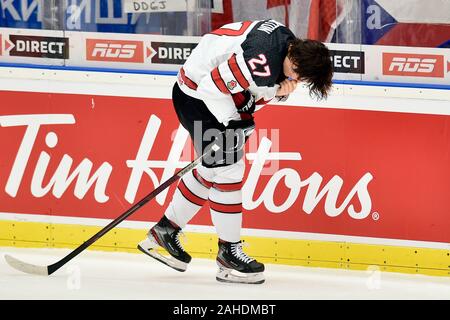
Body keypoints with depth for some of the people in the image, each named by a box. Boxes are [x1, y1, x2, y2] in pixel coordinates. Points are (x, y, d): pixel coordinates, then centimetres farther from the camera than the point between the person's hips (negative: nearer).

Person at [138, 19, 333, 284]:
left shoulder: (287, 40, -2)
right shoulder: (263, 59, -33)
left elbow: (262, 85, 9)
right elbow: (213, 86, -30)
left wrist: (279, 91, -12)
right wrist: (233, 124, -20)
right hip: (198, 95, -11)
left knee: (210, 170, 19)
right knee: (228, 170, -9)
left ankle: (165, 232, 32)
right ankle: (229, 252, 0)